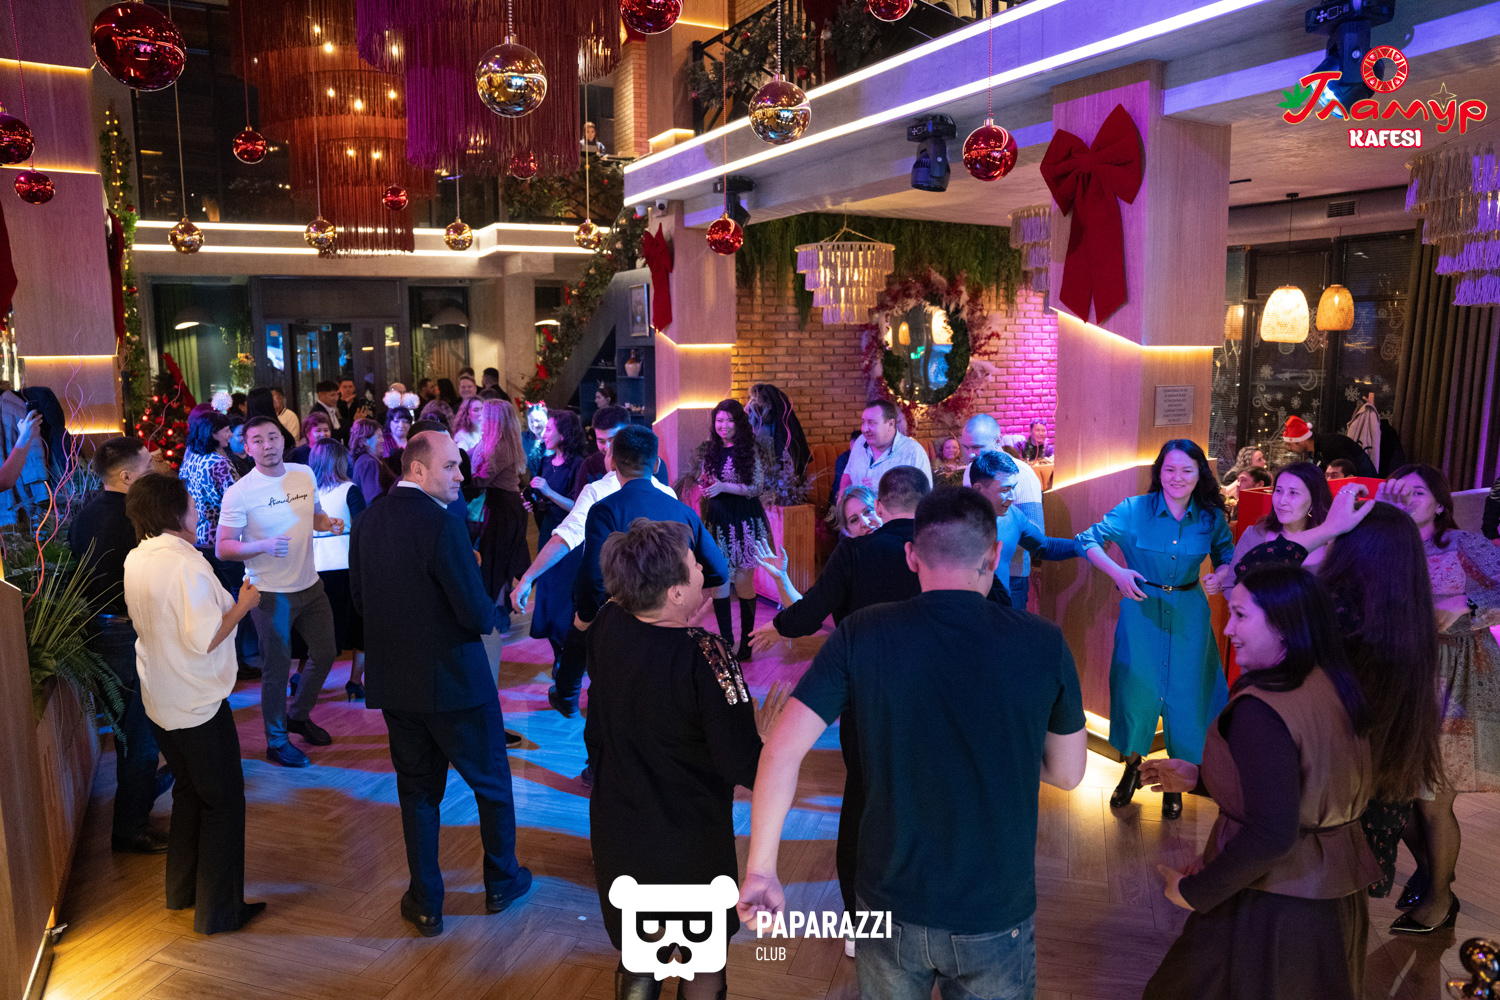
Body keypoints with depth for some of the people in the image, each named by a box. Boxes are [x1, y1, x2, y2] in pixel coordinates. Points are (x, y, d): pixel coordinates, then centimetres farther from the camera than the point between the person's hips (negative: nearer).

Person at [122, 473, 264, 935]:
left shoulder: (136, 559, 3)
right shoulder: (186, 564, -24)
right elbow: (204, 639, -26)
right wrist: (243, 604, -14)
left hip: (160, 701, 9)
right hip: (198, 705, -9)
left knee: (189, 791, 24)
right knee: (223, 801, 5)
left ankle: (182, 890, 36)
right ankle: (218, 910, 13)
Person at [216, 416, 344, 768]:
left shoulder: (305, 475, 1)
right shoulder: (239, 493, -15)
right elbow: (222, 549, -14)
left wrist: (330, 524, -5)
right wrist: (263, 546, -30)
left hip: (310, 585, 6)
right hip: (271, 593, -6)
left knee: (325, 653, 15)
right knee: (277, 669, 5)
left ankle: (299, 716, 40)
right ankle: (276, 741, 24)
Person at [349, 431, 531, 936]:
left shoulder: (367, 522, 0)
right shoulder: (441, 524, -22)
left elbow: (359, 601, 9)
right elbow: (478, 614, -23)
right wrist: (494, 613, -2)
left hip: (392, 681, 6)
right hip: (453, 678, -6)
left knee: (417, 789, 18)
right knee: (491, 782, 15)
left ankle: (426, 903, 26)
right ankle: (501, 882, 32)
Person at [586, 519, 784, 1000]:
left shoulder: (606, 627, -11)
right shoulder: (704, 657, -30)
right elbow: (743, 765, -31)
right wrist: (765, 736, -12)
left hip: (616, 833, 5)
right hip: (691, 845, -5)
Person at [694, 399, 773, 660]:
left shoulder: (750, 450, -4)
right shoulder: (709, 451, 10)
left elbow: (757, 487, -10)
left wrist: (724, 486, -17)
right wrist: (704, 489, -3)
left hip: (744, 521, -4)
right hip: (716, 521, 4)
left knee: (743, 581, -2)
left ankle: (746, 643, 8)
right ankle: (726, 640, 13)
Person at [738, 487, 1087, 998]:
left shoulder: (860, 635, -15)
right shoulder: (1044, 643, -14)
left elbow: (781, 751, -17)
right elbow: (1068, 774, -2)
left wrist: (761, 869, -7)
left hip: (890, 904, 1)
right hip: (996, 917, 0)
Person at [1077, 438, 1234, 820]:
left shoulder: (1211, 518, -3)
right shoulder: (1134, 510, -9)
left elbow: (1227, 555, 12)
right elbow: (1088, 539, -8)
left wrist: (1221, 576, -12)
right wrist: (1116, 571, -24)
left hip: (1188, 615, 1)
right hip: (1141, 609, -1)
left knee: (1184, 694, 6)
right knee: (1137, 689, 4)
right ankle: (1132, 767, 31)